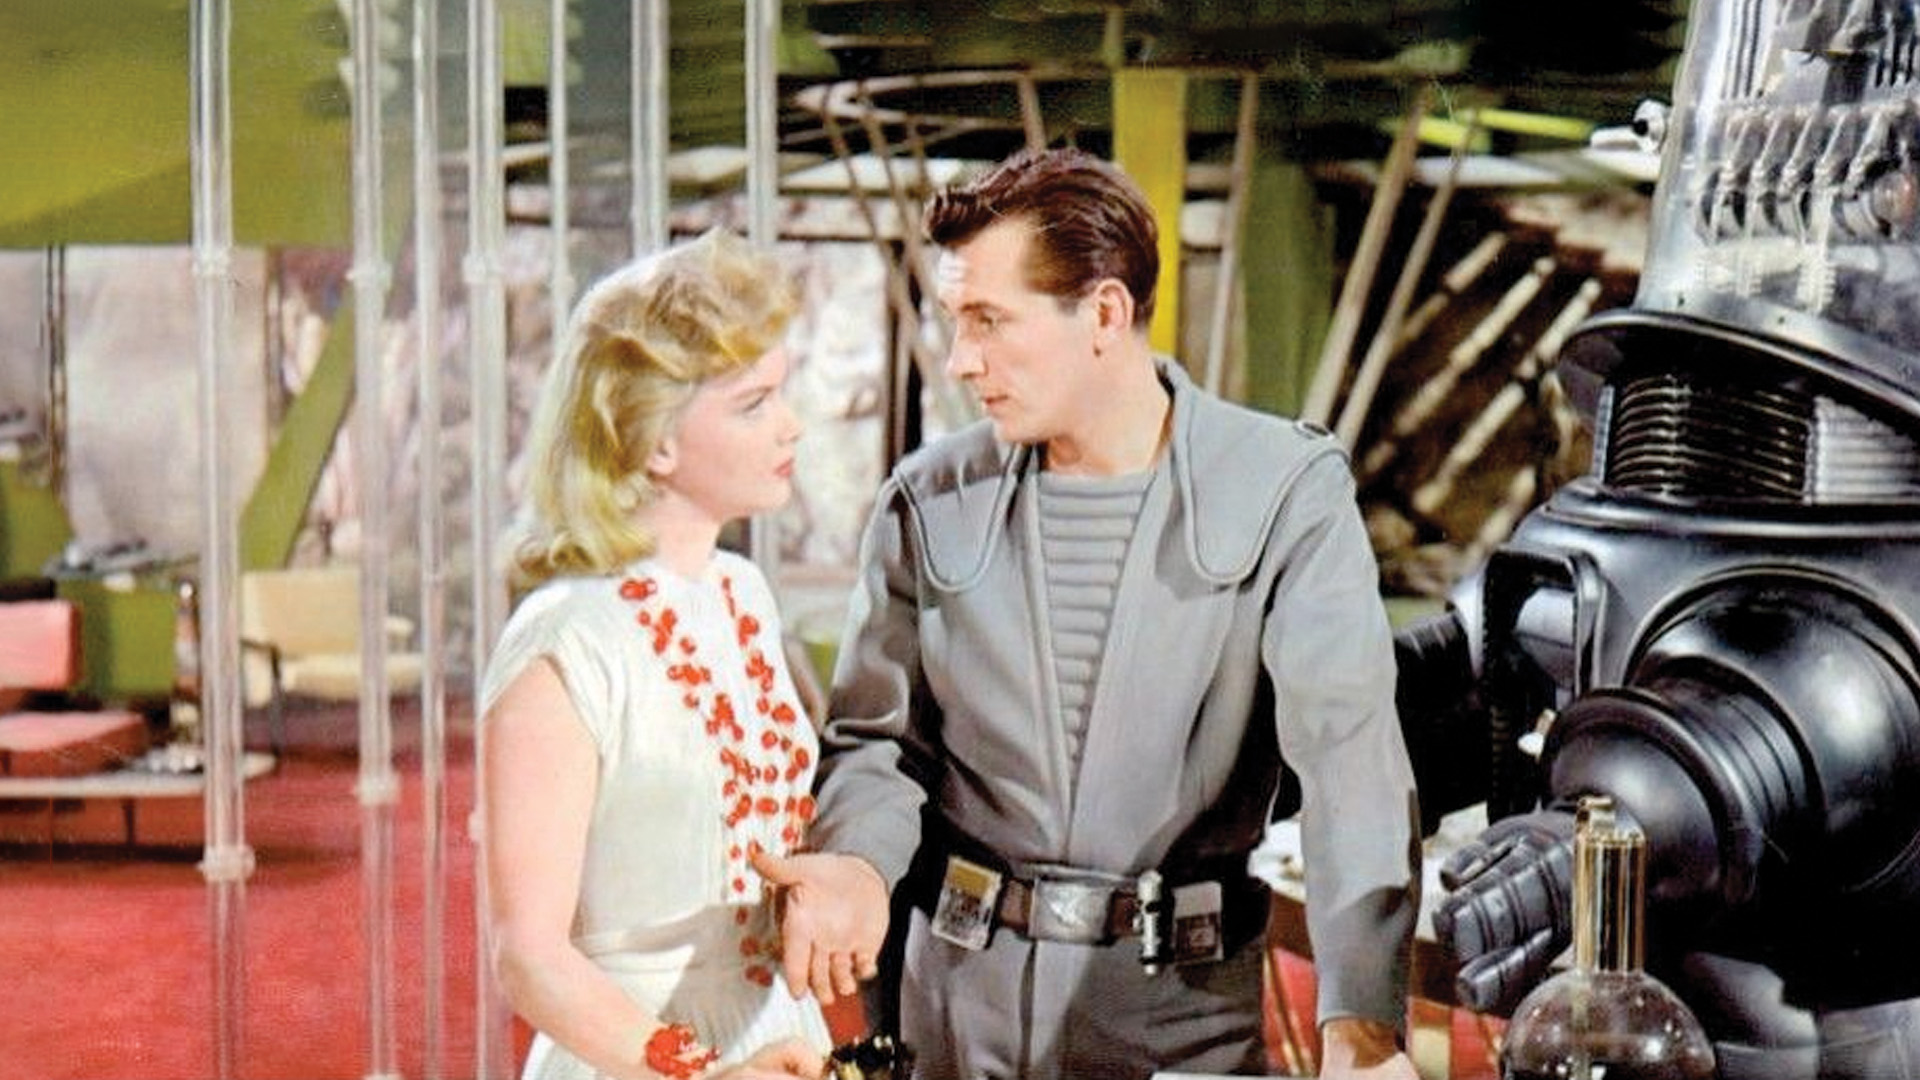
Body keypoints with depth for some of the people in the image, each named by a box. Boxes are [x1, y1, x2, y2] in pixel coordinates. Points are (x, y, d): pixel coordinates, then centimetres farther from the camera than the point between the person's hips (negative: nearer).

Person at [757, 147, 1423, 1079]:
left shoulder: (1285, 493, -9)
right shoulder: (930, 500, 2)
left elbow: (1349, 752, -18)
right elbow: (880, 738, 8)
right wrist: (858, 863, -15)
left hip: (1184, 1003, -2)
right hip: (963, 994, 3)